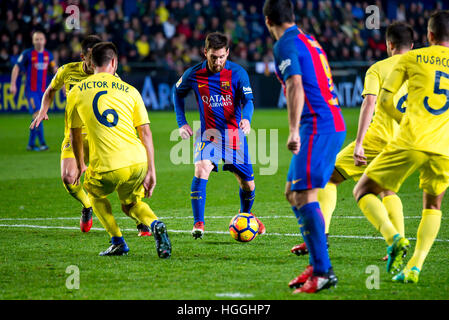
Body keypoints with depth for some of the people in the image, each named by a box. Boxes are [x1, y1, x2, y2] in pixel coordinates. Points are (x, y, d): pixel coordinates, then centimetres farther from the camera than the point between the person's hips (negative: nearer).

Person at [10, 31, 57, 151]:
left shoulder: (48, 55, 9)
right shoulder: (27, 54, -6)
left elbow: (55, 69, 20)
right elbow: (16, 68, -2)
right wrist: (13, 84, -9)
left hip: (42, 90, 5)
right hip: (31, 90, -5)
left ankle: (31, 144, 15)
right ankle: (42, 143, -19)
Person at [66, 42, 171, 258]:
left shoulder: (76, 92, 9)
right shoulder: (129, 91, 10)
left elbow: (74, 133, 18)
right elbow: (145, 132, 7)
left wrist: (80, 165, 32)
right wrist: (151, 170, 11)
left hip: (105, 167, -2)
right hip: (137, 161, 2)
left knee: (95, 194, 31)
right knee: (131, 204, 27)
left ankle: (118, 242, 17)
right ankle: (155, 225, -4)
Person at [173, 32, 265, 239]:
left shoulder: (238, 73, -9)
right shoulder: (193, 74, -5)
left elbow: (247, 100, -15)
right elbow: (178, 93, 14)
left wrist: (246, 119, -37)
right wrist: (181, 123, 6)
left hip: (234, 133, 1)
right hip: (207, 134, 0)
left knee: (248, 184, 5)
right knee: (201, 170, -27)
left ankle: (245, 215, 37)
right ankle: (198, 224, -23)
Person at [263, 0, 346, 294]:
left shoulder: (286, 45, -7)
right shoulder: (309, 41, 21)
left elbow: (296, 87, -19)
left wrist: (294, 130, -23)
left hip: (317, 126, -9)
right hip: (335, 125, 9)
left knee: (304, 197, -13)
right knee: (293, 192, 14)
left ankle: (323, 272, -19)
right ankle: (318, 264, 13)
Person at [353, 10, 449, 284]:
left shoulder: (412, 58, 9)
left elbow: (385, 99, 6)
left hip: (410, 143, -3)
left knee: (364, 191, 11)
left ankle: (394, 238, -15)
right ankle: (415, 267, 6)